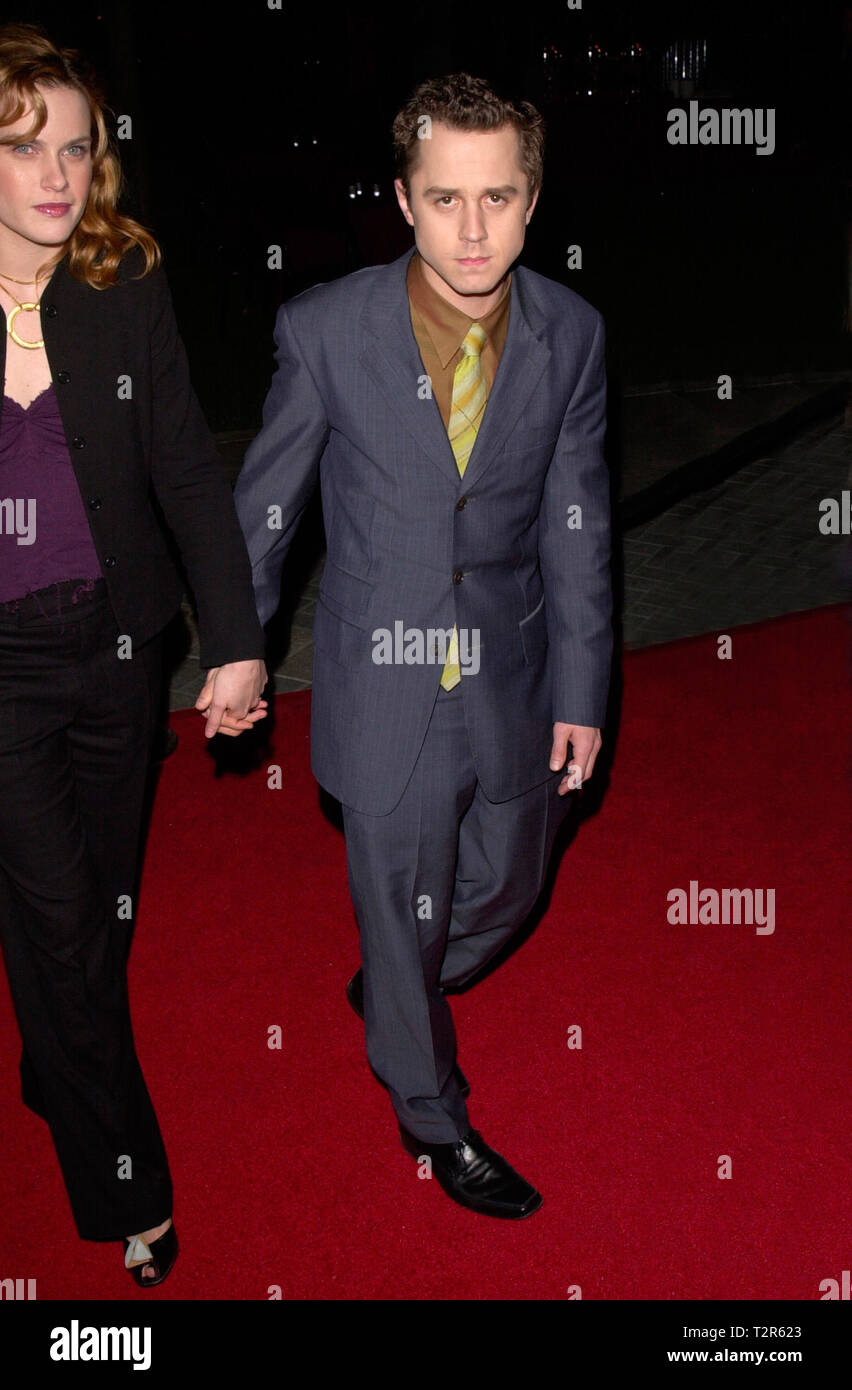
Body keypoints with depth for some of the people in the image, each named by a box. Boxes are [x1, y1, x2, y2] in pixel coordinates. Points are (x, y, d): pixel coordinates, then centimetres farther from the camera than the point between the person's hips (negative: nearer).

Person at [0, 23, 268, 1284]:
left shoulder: (127, 286, -4)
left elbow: (188, 467, -3)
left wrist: (237, 642, -8)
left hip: (114, 642, 3)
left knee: (103, 896, 17)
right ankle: (125, 1186, 19)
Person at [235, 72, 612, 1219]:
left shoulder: (570, 333, -8)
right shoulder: (325, 329, -16)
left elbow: (577, 523, -1)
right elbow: (266, 501, -3)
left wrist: (581, 693, 1)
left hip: (513, 689, 3)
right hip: (383, 688, -3)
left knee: (506, 887, 23)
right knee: (402, 909, 13)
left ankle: (392, 994, 56)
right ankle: (431, 1112, 42)